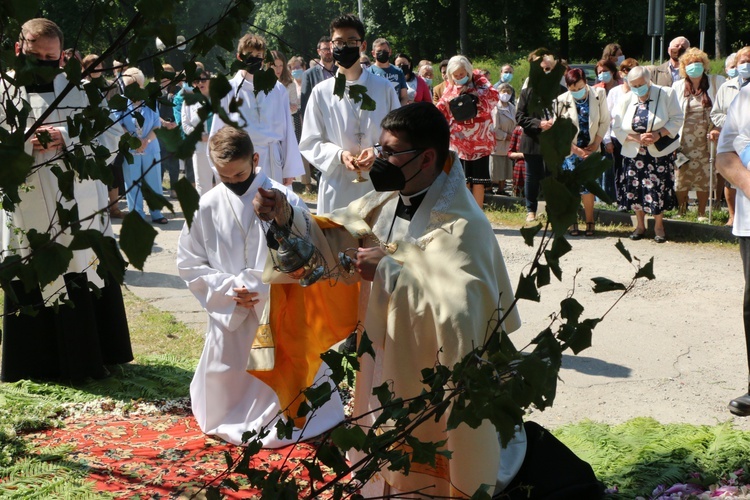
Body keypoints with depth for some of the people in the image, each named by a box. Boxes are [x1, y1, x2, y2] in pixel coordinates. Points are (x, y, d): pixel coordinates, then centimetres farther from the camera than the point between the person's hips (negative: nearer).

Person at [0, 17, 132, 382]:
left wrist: (67, 137, -15)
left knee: (84, 278, 6)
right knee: (32, 285, 4)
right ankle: (32, 363, 16)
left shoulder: (78, 88, 7)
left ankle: (88, 358, 18)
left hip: (78, 209, 1)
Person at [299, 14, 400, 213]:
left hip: (380, 186, 1)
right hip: (337, 189, 0)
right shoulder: (321, 92, 4)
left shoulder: (384, 88, 6)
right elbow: (309, 143, 6)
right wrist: (339, 155, -13)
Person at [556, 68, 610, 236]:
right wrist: (575, 149, -12)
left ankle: (589, 221, 11)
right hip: (570, 150, -1)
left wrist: (596, 143, -7)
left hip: (590, 149, 1)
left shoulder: (599, 94, -6)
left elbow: (605, 121, 1)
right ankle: (573, 222, 9)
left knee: (587, 185, -3)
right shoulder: (562, 101, -10)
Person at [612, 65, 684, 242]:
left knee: (658, 188, -4)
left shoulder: (666, 94, -4)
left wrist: (658, 134, -19)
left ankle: (659, 226, 13)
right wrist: (637, 138, -15)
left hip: (660, 152, -2)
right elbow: (617, 128, 0)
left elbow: (677, 119, -6)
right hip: (634, 153, 3)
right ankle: (640, 225, 20)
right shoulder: (626, 100, 3)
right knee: (635, 188, 3)